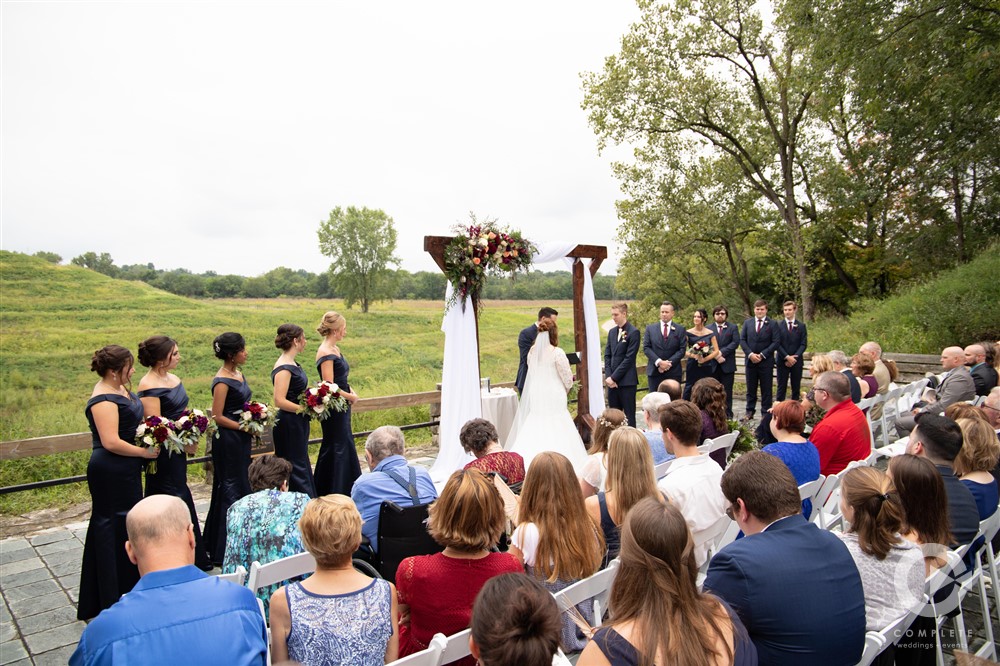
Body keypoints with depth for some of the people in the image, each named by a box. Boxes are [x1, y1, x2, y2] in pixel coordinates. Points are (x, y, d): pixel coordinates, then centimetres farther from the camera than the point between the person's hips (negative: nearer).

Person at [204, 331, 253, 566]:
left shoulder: (238, 374, 8)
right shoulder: (222, 381, -18)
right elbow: (217, 417, -18)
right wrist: (244, 427, -15)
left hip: (241, 440, 9)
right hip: (228, 440, -9)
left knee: (241, 484, 16)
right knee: (232, 488, -1)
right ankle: (227, 549, 11)